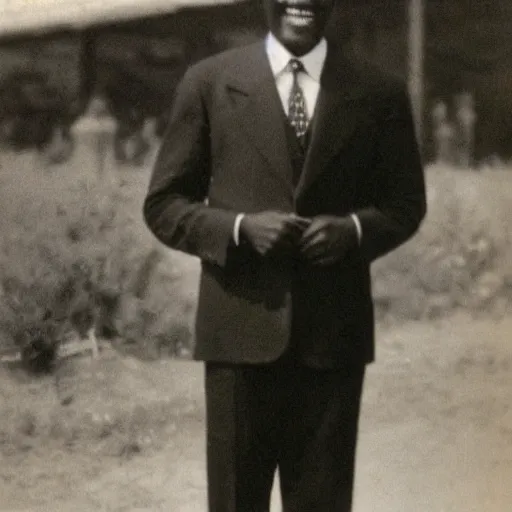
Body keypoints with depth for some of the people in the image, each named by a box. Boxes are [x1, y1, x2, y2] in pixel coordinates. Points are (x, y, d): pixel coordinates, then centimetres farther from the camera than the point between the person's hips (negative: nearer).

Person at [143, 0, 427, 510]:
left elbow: (405, 204, 13)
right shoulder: (209, 82, 3)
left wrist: (355, 229, -9)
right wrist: (239, 228, -14)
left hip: (334, 332, 1)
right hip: (240, 327, -1)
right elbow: (163, 204, 4)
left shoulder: (379, 94, 6)